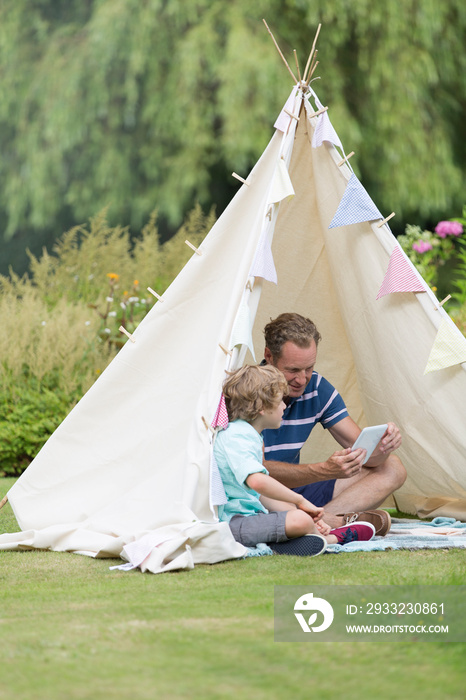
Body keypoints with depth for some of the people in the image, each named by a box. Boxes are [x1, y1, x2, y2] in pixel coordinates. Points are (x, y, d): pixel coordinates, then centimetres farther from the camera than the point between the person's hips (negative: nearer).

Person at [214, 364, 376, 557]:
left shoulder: (246, 434, 19)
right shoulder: (236, 436, -16)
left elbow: (260, 495, 20)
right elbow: (257, 480, -34)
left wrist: (295, 508, 8)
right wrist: (300, 501, -23)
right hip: (231, 524, -12)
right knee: (300, 520, -22)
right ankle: (332, 537, 7)